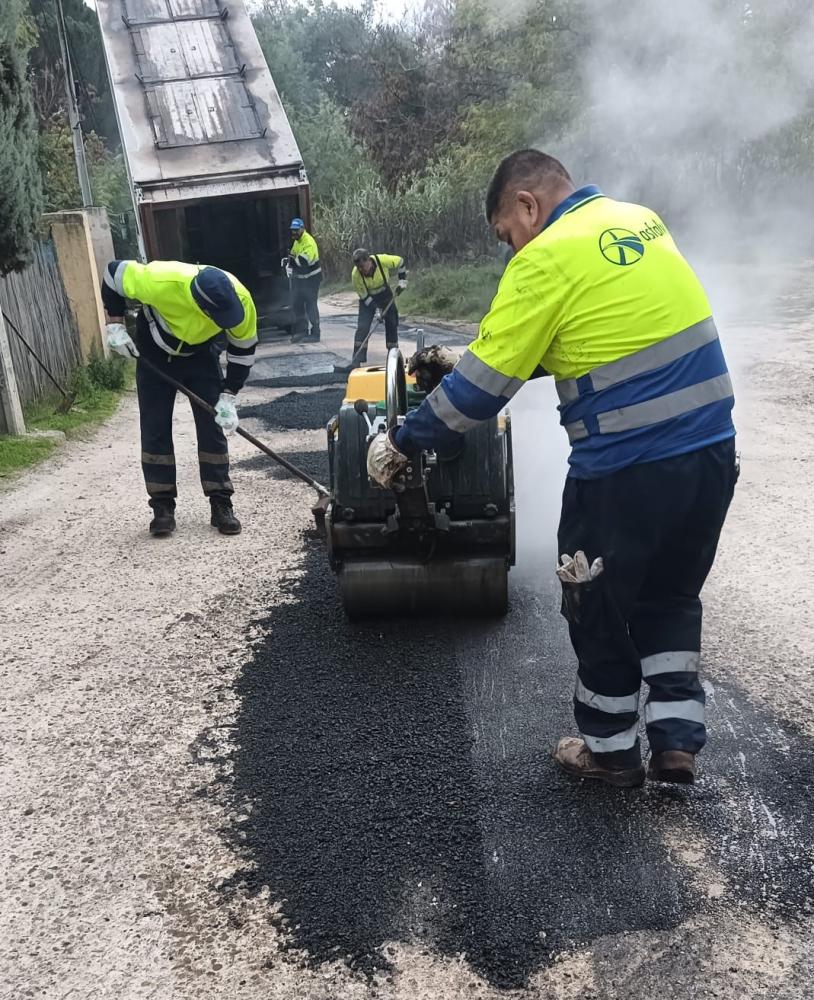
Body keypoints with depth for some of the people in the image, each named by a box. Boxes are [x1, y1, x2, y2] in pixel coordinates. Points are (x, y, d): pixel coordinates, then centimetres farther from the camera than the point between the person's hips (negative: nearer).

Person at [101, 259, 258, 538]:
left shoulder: (241, 301, -32)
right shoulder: (160, 281, -39)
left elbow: (243, 349, -15)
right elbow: (115, 272, -19)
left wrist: (227, 397, -18)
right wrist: (115, 325, -18)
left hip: (200, 354, 1)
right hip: (154, 353, -1)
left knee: (212, 427, -4)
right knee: (155, 429, -2)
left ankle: (221, 504, 4)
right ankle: (163, 507, 7)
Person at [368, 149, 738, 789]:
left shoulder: (546, 259, -11)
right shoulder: (643, 221, 12)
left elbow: (481, 386, -11)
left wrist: (400, 444, 3)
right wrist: (477, 355, 22)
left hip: (624, 470, -7)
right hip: (711, 453, 7)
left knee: (600, 610, 15)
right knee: (671, 598, 24)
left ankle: (610, 750, 31)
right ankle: (677, 740, 26)